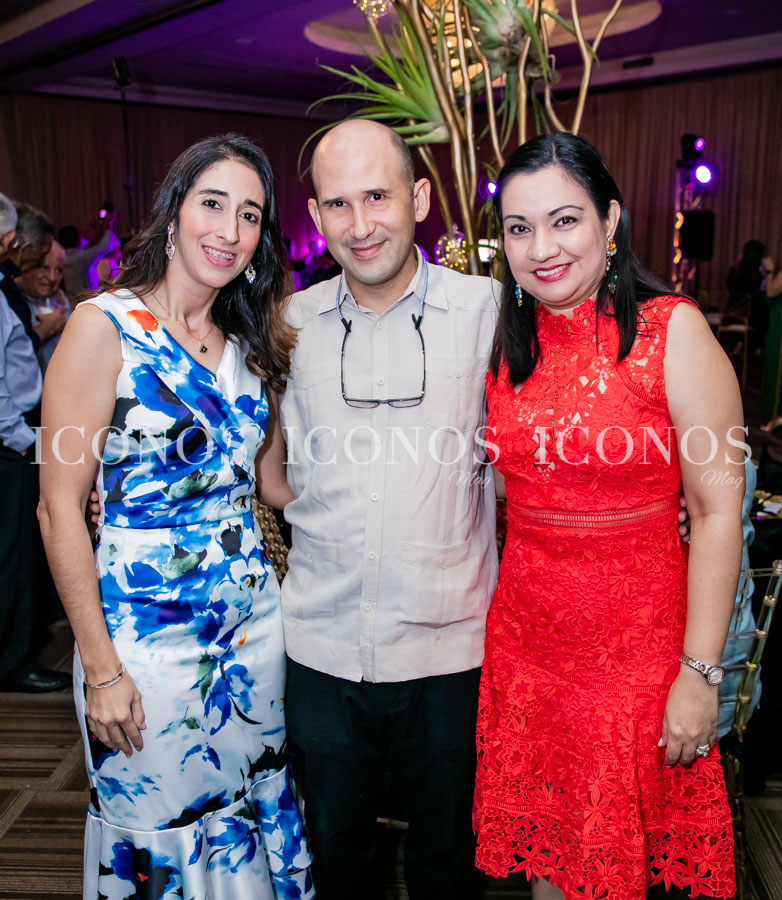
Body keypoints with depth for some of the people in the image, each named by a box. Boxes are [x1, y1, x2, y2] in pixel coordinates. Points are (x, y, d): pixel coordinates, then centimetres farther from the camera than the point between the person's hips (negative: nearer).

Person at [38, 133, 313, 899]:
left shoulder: (250, 342, 6)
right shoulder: (105, 327, -11)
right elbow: (60, 508, -12)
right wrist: (100, 667, -12)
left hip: (254, 623, 5)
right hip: (145, 637, -5)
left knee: (255, 818, 21)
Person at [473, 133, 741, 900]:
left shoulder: (671, 331, -11)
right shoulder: (506, 343, 3)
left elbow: (718, 510, -12)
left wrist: (700, 672, -14)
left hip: (638, 647, -3)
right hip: (525, 639, 4)